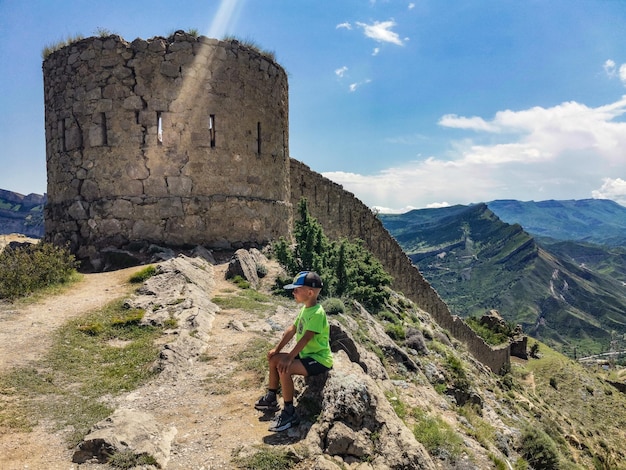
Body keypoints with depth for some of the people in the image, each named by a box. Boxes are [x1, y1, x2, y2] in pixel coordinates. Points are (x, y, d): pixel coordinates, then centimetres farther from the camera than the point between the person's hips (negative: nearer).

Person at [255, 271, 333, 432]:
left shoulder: (317, 313, -23)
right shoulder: (305, 308, 7)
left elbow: (306, 338, -30)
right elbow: (291, 329, 11)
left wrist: (289, 358, -33)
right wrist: (277, 349, 8)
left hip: (319, 359, -10)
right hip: (306, 355, 10)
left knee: (284, 368, -28)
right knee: (274, 359, 10)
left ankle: (289, 412, -15)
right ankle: (271, 398, 24)